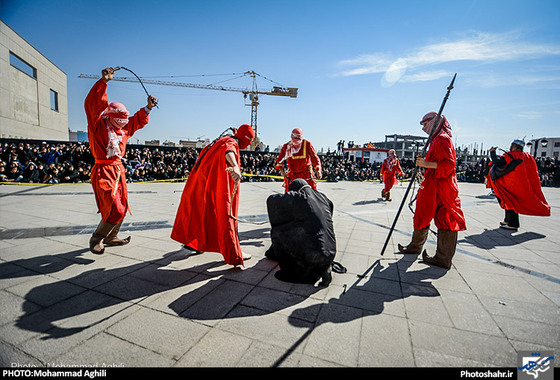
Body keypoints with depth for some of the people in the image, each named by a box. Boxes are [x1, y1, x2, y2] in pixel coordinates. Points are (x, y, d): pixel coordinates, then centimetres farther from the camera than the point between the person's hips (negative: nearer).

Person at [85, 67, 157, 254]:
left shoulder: (123, 129, 13)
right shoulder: (98, 125, -6)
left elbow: (138, 121, 25)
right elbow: (93, 104, -19)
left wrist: (148, 108, 12)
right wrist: (104, 81, -26)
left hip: (118, 169, 8)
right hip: (103, 171, -8)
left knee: (122, 207, 15)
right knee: (115, 209, -13)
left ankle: (111, 237, 33)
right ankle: (97, 238, 9)